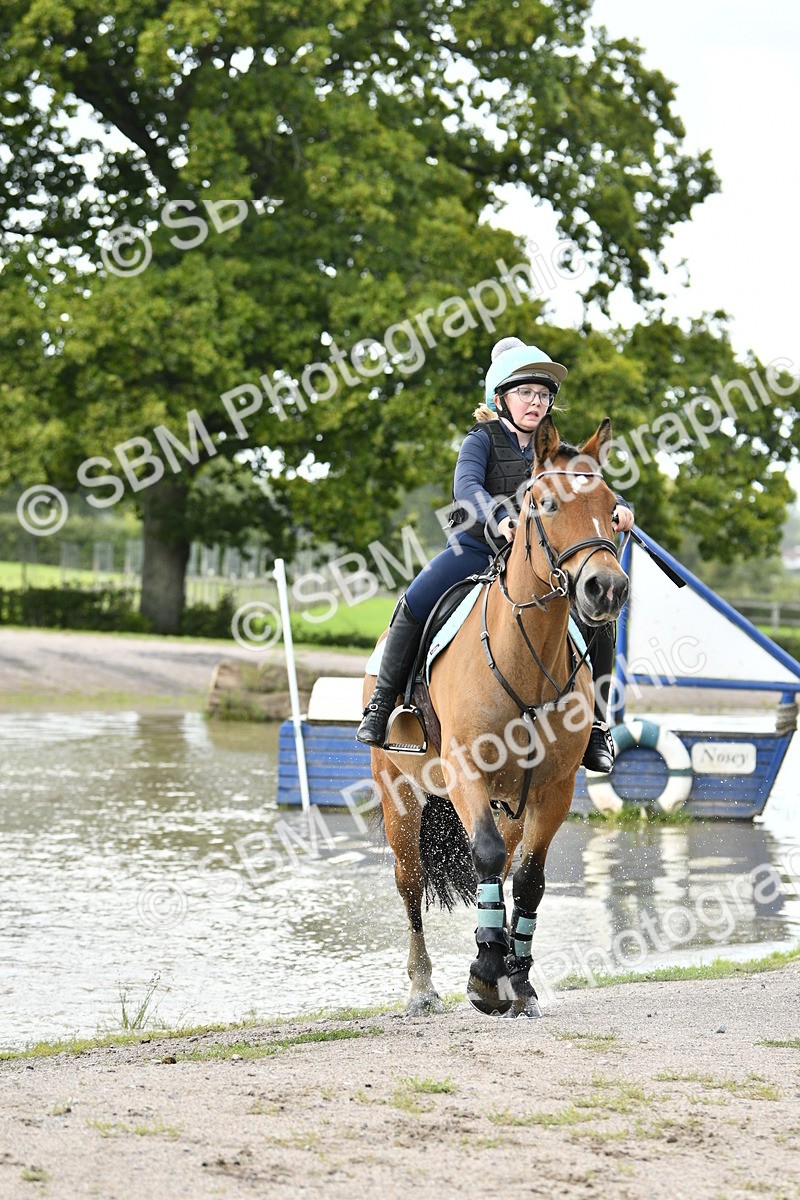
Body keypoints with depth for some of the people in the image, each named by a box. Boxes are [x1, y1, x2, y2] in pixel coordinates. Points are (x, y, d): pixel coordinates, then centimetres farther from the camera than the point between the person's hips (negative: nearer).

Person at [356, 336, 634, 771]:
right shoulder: (483, 439, -3)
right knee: (414, 605, -23)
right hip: (476, 548, -3)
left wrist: (618, 508, -26)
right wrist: (497, 518, -42)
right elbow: (466, 485, -22)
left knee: (597, 621, -14)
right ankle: (382, 703, -7)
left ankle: (595, 725, 1)